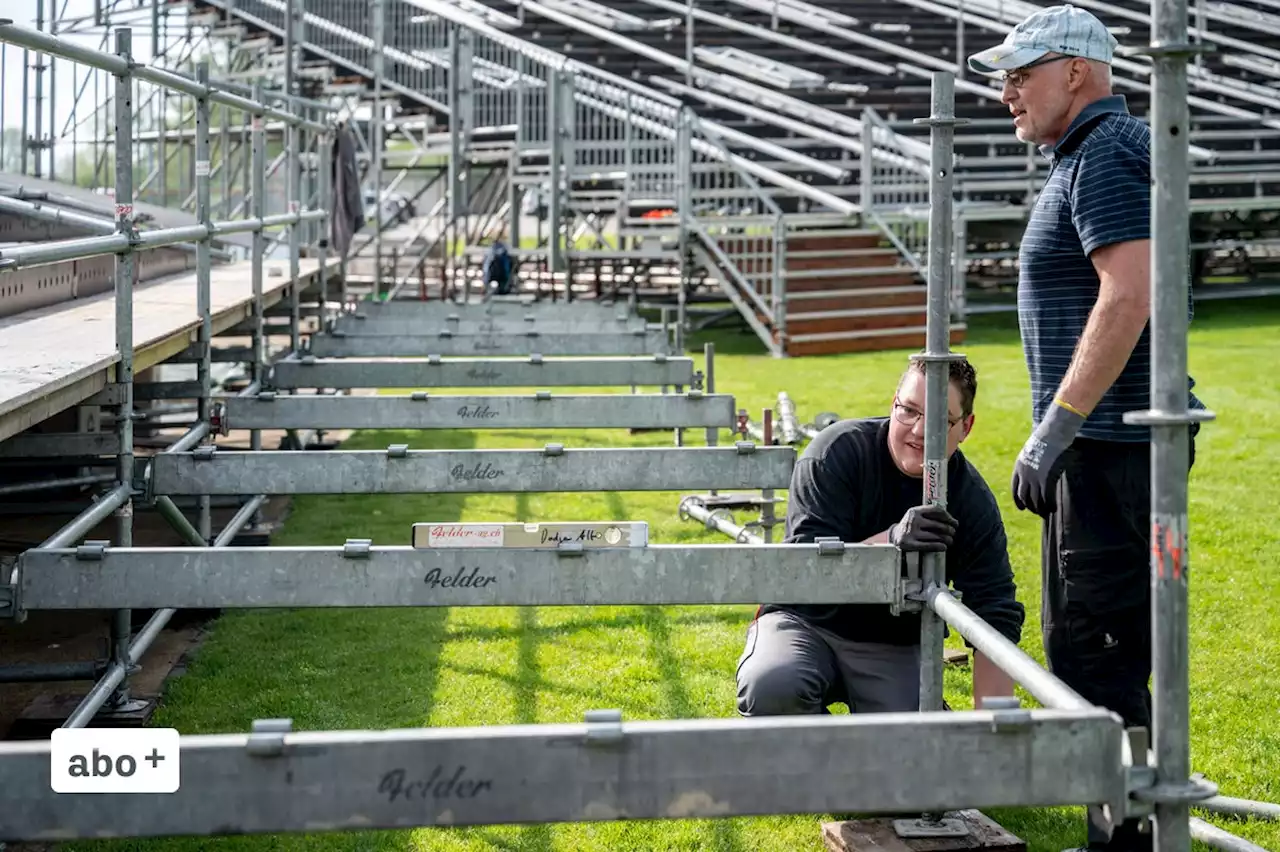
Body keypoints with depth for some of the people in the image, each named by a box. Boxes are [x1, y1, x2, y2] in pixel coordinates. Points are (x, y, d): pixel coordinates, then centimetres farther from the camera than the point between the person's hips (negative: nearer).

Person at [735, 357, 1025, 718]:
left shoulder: (975, 503, -9)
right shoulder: (838, 450, -15)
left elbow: (997, 622, -11)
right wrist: (891, 540, -40)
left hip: (896, 648, 2)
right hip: (808, 621, -2)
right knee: (772, 687, -33)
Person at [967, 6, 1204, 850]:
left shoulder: (1106, 154, -13)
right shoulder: (1099, 153, 20)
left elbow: (1129, 297, -25)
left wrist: (1052, 432, -24)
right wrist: (1060, 437, 22)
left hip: (1112, 443, -11)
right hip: (1107, 443, 11)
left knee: (1095, 649, -8)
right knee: (1084, 642, 15)